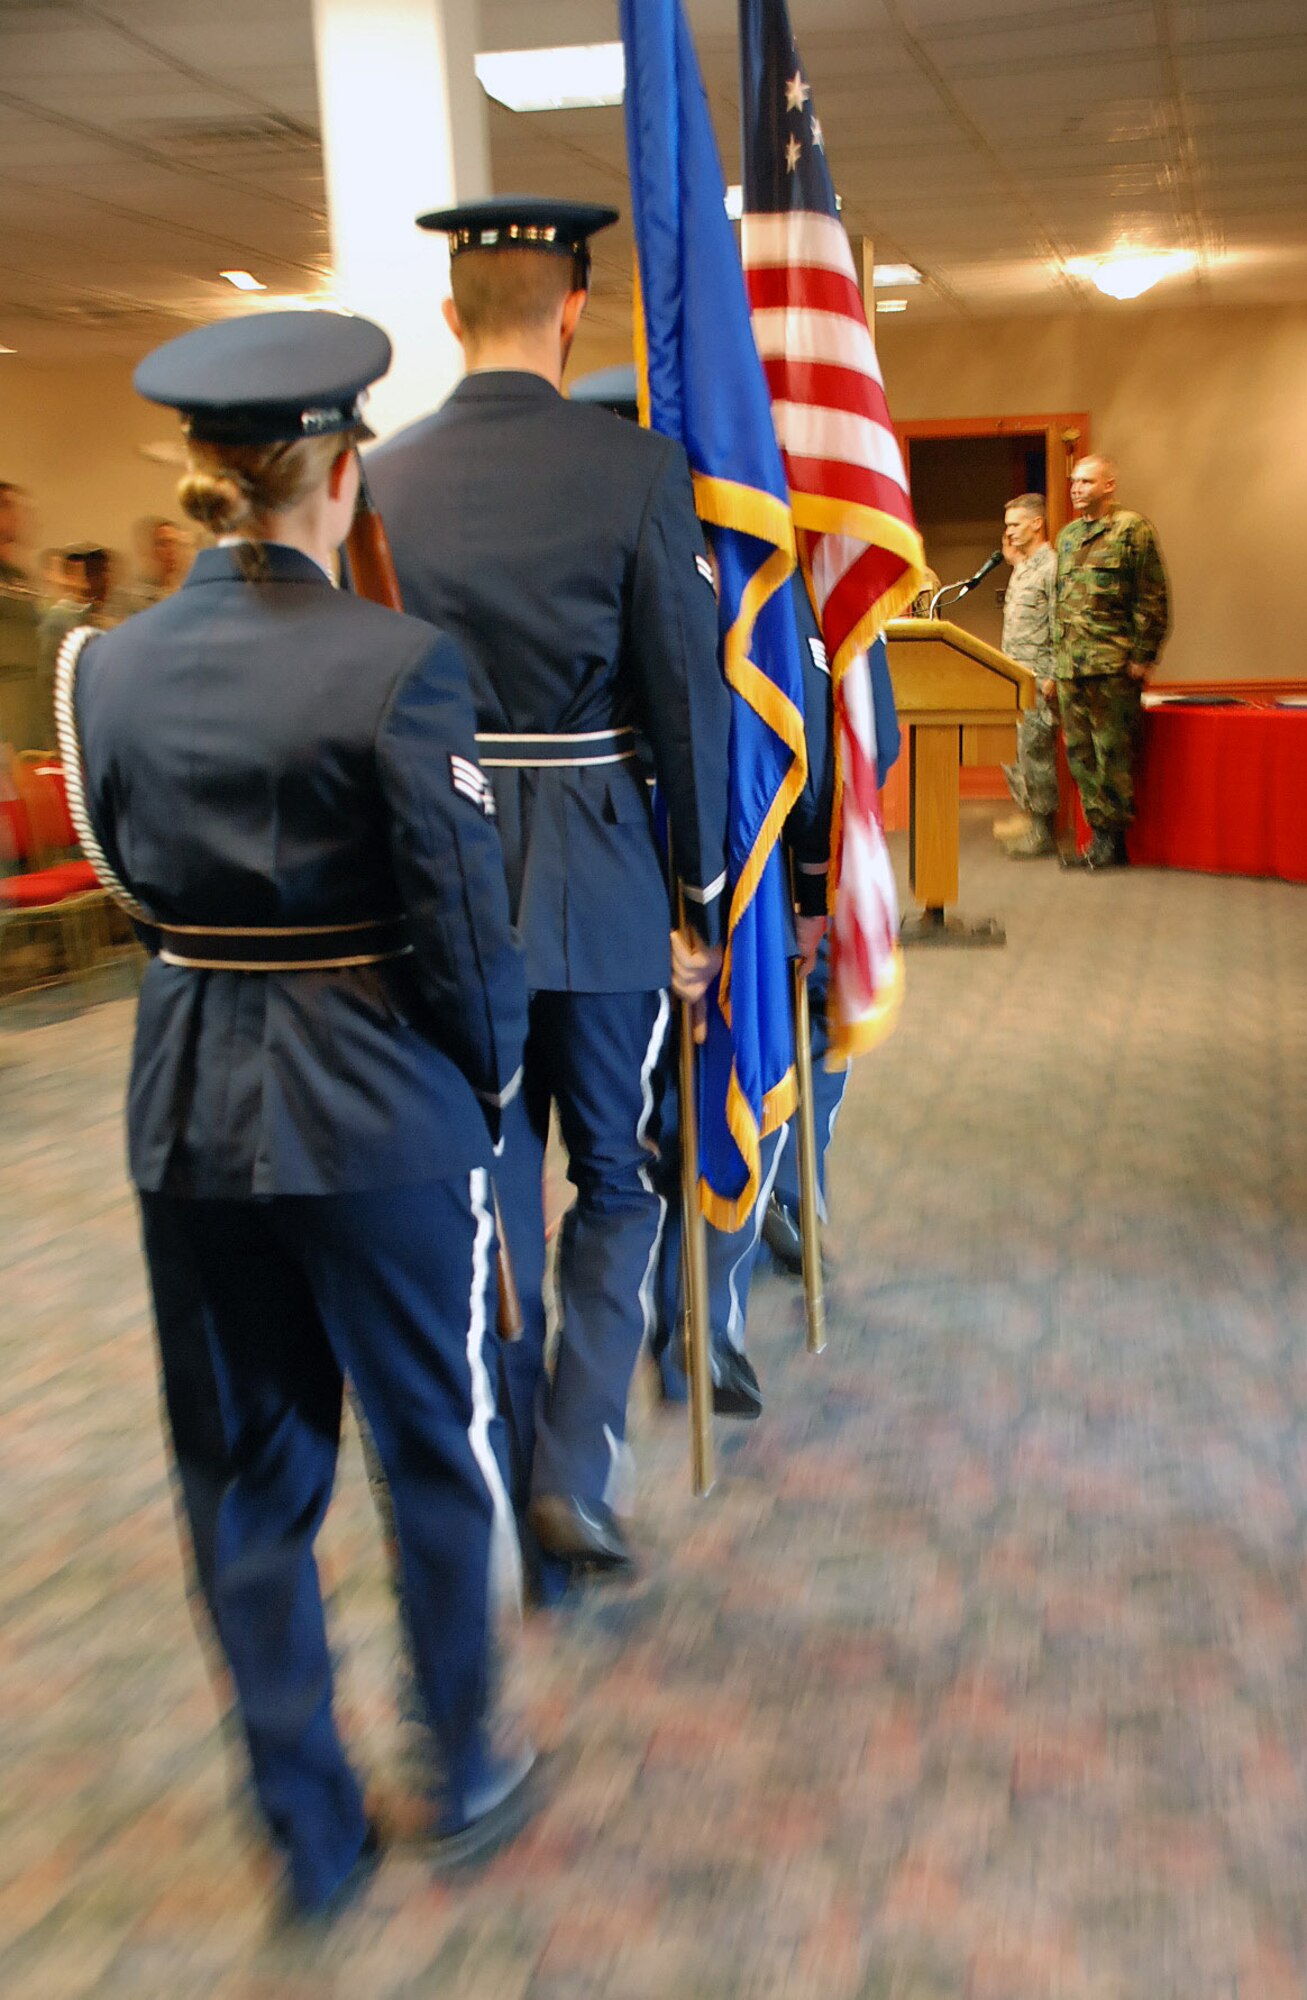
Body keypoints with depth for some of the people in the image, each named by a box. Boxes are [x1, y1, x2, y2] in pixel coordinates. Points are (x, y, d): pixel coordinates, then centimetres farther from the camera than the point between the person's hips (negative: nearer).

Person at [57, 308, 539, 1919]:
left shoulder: (109, 666, 0)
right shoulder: (399, 666, -16)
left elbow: (128, 884, 9)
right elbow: (463, 929, -14)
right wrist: (491, 1078, 3)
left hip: (188, 1117, 5)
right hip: (382, 1115, -4)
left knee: (245, 1479, 17)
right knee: (438, 1453, 17)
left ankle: (309, 1832, 33)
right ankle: (467, 1780, 36)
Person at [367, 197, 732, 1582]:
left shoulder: (378, 479, 1)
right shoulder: (639, 471, -9)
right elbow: (690, 705, -8)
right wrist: (702, 904, 1)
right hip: (598, 881, -2)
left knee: (489, 1196, 14)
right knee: (615, 1181, 16)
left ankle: (513, 1514, 25)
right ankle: (577, 1477, 9)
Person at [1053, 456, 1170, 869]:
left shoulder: (1132, 528, -2)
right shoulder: (1067, 536, 18)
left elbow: (1152, 599, -6)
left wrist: (1142, 657, -10)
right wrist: (1057, 656, 16)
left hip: (1113, 665, -7)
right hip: (1070, 665, 7)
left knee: (1113, 753, -4)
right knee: (1080, 753, 7)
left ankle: (1113, 842, 2)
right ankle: (1101, 833, 15)